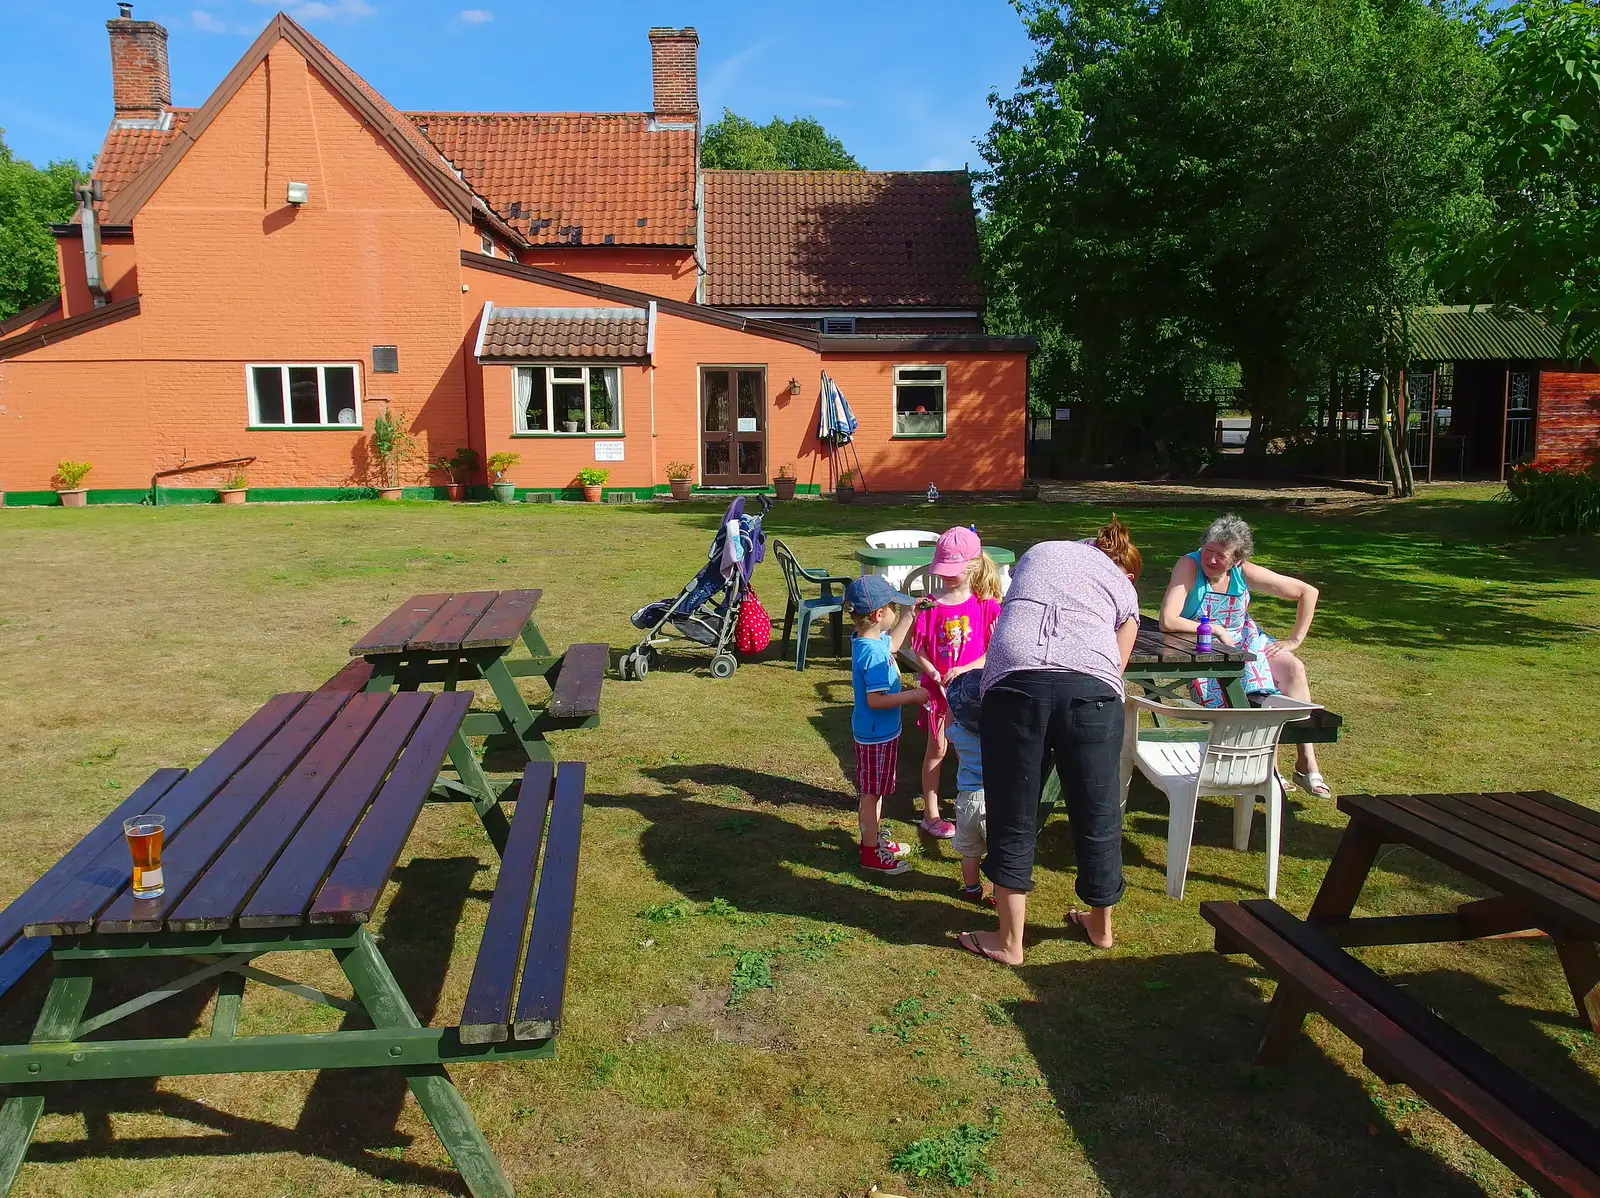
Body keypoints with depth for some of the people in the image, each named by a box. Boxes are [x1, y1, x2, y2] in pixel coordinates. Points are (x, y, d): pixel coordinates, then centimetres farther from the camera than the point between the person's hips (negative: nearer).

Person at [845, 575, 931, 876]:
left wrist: (909, 614, 22)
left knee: (875, 790, 23)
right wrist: (912, 696, -23)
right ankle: (871, 853, 17)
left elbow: (892, 643, 26)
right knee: (871, 793, 4)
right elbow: (875, 700, -30)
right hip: (876, 735, -10)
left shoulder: (870, 639, 1)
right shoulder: (873, 653, -29)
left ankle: (874, 838, 38)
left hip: (877, 731, 10)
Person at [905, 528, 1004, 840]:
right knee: (936, 749, 8)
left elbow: (996, 651, -10)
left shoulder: (986, 605, -8)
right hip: (936, 687, 0)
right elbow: (918, 649, -4)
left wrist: (965, 669, -22)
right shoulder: (931, 605, -6)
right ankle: (930, 814, 18)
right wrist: (934, 673, -19)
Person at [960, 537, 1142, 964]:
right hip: (1091, 684, 0)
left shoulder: (1038, 553, 33)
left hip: (1014, 678, 0)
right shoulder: (1124, 588, 27)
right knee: (1097, 816, 18)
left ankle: (1009, 942, 22)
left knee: (1013, 818, 12)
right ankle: (1101, 925, 39)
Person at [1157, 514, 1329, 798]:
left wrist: (1296, 639, -5)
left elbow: (1308, 592, -1)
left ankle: (1307, 762, -16)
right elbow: (1167, 622, -32)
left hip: (1244, 643, 5)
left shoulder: (1245, 573, -9)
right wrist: (1216, 630, -23)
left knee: (1294, 669, -18)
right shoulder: (1189, 566, -21)